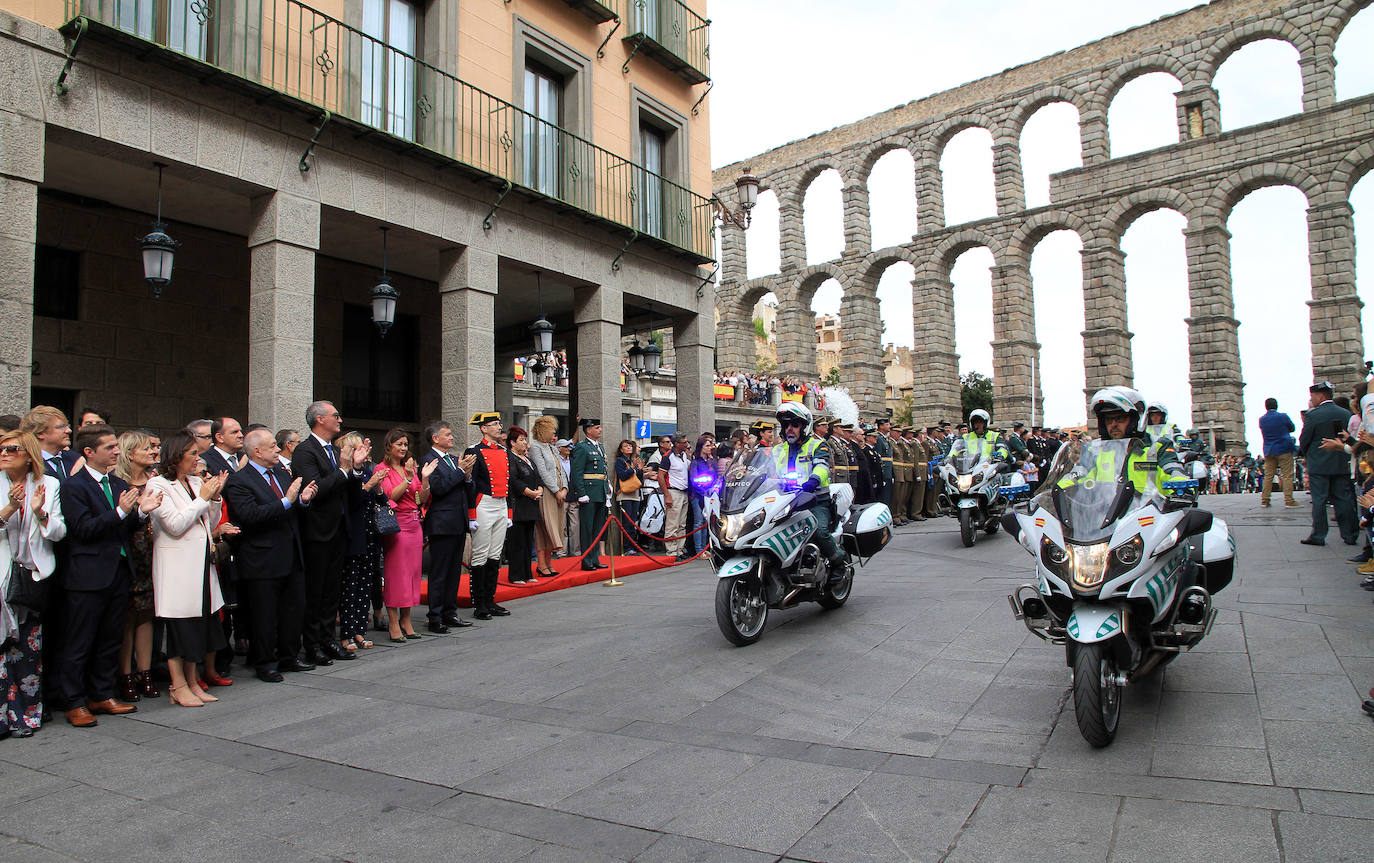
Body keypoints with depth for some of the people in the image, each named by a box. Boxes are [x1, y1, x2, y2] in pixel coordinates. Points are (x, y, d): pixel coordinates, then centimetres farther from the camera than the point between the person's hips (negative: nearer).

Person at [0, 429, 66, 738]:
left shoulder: (49, 485, 4)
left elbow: (60, 532, 0)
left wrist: (41, 513, -18)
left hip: (35, 574, 1)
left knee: (30, 648, 6)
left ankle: (26, 713, 15)